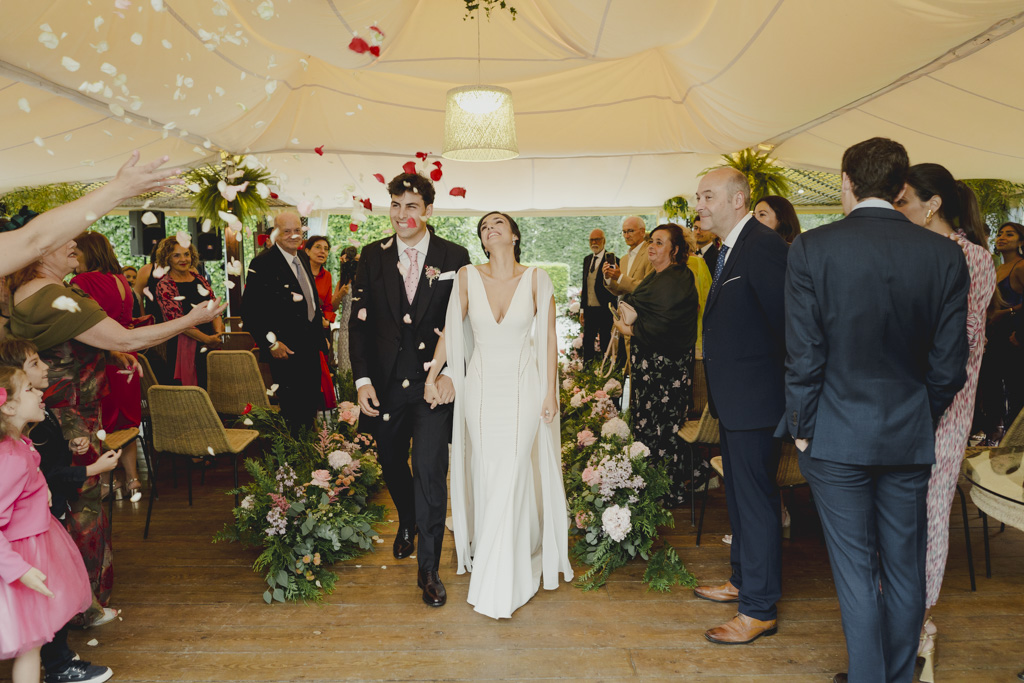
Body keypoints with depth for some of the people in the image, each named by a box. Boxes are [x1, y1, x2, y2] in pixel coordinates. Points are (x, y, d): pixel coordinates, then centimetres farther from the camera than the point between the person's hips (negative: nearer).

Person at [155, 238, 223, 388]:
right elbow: (177, 321, -11)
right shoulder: (164, 286, -4)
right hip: (184, 346, -5)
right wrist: (207, 339, -17)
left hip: (211, 346, 5)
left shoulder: (200, 280, 12)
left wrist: (218, 334, -10)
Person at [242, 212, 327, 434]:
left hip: (311, 348, 8)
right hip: (286, 350, -8)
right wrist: (271, 342, -20)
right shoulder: (263, 263, -14)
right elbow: (250, 310, -18)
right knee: (292, 409, -2)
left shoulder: (302, 259, 13)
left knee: (311, 406, 16)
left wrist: (320, 337, 18)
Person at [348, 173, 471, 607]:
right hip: (385, 383, 3)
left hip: (434, 381, -3)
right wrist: (362, 380, -5)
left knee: (430, 471, -7)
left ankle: (428, 569, 7)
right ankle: (407, 523, 49)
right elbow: (359, 323, 3)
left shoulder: (454, 257, -1)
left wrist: (450, 373, -13)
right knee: (391, 463, 18)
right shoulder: (372, 257, 4)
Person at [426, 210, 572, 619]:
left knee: (511, 480, -5)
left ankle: (499, 587, 5)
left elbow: (549, 339, -1)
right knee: (485, 478, 8)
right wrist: (432, 376, 4)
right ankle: (486, 561, 28)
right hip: (480, 389, 2)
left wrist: (550, 392, -2)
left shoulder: (536, 280, -5)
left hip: (523, 389, -2)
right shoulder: (468, 277, -1)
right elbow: (450, 330, 6)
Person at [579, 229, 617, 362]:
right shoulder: (587, 259, 13)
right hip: (589, 310, 6)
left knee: (605, 344, 3)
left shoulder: (612, 260, -8)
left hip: (605, 311, -6)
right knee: (587, 344, 11)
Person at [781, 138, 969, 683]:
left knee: (856, 572, 8)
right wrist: (920, 420, 14)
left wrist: (803, 428, 0)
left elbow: (803, 355, -11)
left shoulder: (811, 249, -12)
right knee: (905, 571, 17)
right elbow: (949, 364, -1)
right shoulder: (945, 254, -3)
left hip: (836, 436, -3)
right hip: (910, 437, 3)